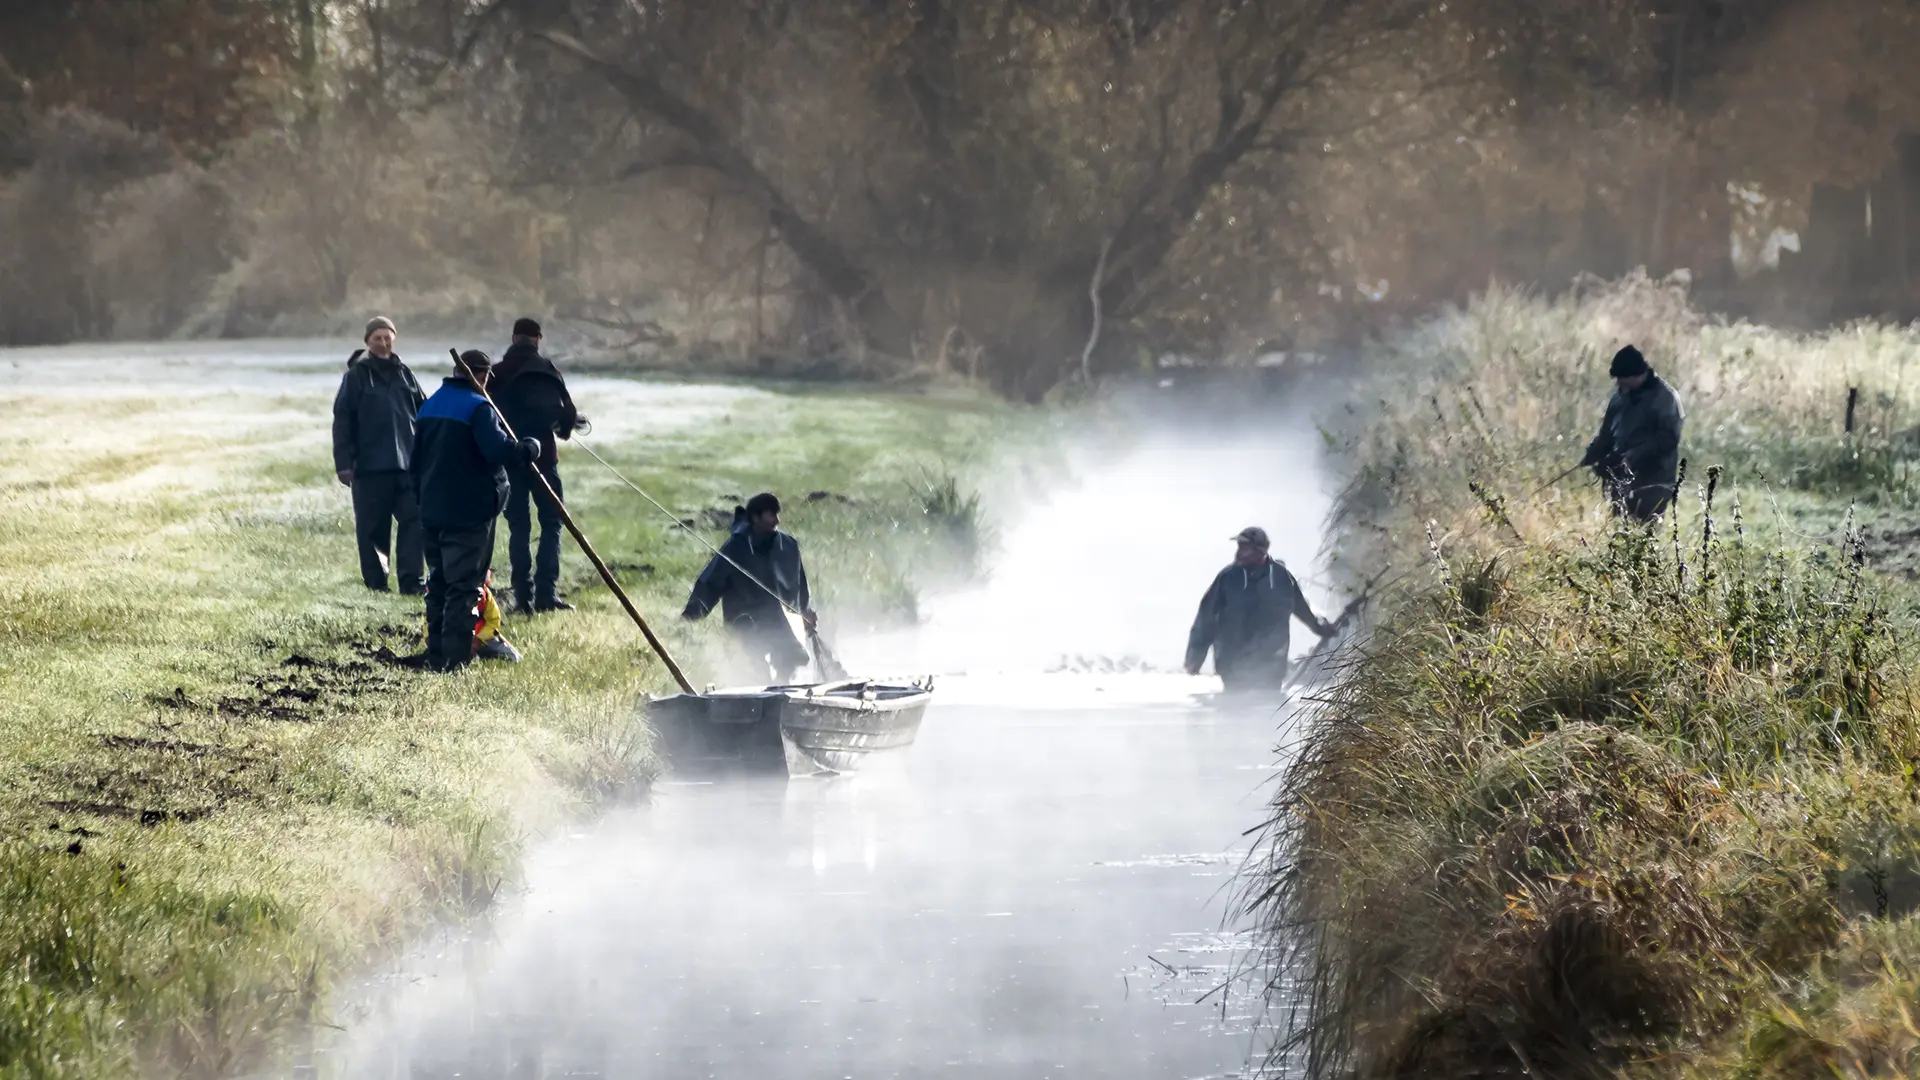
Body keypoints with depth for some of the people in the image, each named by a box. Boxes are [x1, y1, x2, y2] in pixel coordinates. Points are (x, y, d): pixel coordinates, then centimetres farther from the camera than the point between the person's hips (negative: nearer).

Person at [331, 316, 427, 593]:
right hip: (370, 466, -4)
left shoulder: (403, 373, 12)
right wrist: (343, 462, -11)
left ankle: (410, 580, -2)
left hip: (407, 463, 4)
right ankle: (375, 580, 12)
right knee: (372, 526, 2)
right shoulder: (357, 375, -1)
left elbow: (423, 412, 17)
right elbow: (342, 420, -5)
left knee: (413, 521, -4)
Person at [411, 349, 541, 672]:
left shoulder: (429, 406, 14)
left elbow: (417, 461, 20)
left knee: (439, 584, 15)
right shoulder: (478, 408, -12)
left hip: (433, 511, 8)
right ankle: (456, 657, -9)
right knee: (465, 587, -5)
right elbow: (497, 450, -26)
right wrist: (528, 449, -8)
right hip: (469, 512, -8)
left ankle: (436, 655, 17)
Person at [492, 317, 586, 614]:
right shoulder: (547, 371, -2)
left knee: (518, 526, 7)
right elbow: (567, 414, -3)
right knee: (551, 522, 6)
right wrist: (571, 422, 20)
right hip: (542, 454, -2)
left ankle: (524, 596, 2)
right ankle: (546, 593, -5)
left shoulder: (496, 374, 1)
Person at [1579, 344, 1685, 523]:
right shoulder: (1621, 397, 13)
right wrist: (1592, 454, 3)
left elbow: (1667, 438, -17)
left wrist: (1631, 456, -24)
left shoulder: (1664, 397, -8)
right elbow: (1608, 433, 21)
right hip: (1621, 478, 7)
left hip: (1652, 483, -7)